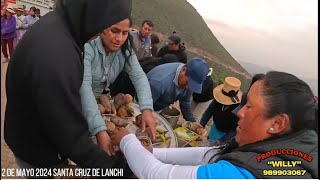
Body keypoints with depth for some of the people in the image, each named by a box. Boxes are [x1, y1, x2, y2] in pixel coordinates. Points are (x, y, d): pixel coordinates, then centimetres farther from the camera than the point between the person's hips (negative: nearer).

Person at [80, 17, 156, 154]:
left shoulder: (125, 49, -10)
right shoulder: (87, 47, -27)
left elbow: (139, 76, -20)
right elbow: (84, 86, -38)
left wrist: (147, 109, -38)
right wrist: (99, 130, -48)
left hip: (99, 100, 6)